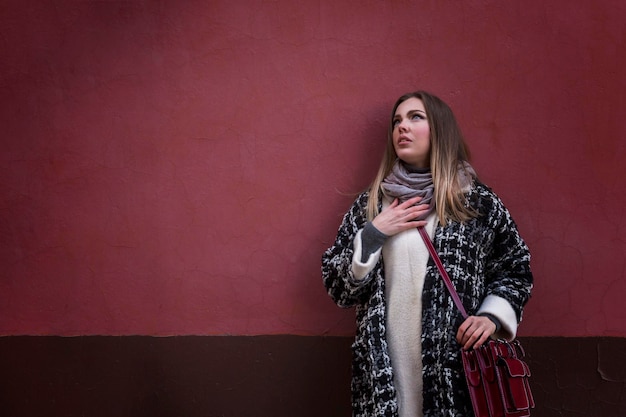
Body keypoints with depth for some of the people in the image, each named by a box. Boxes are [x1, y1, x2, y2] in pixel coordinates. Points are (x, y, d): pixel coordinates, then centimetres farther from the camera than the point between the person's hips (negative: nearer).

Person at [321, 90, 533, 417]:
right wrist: (372, 234, -8)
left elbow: (515, 271, 11)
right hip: (382, 368, 1)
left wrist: (493, 316, -6)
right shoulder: (370, 204, 7)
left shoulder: (478, 203, 2)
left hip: (455, 367, -1)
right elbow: (336, 286, 5)